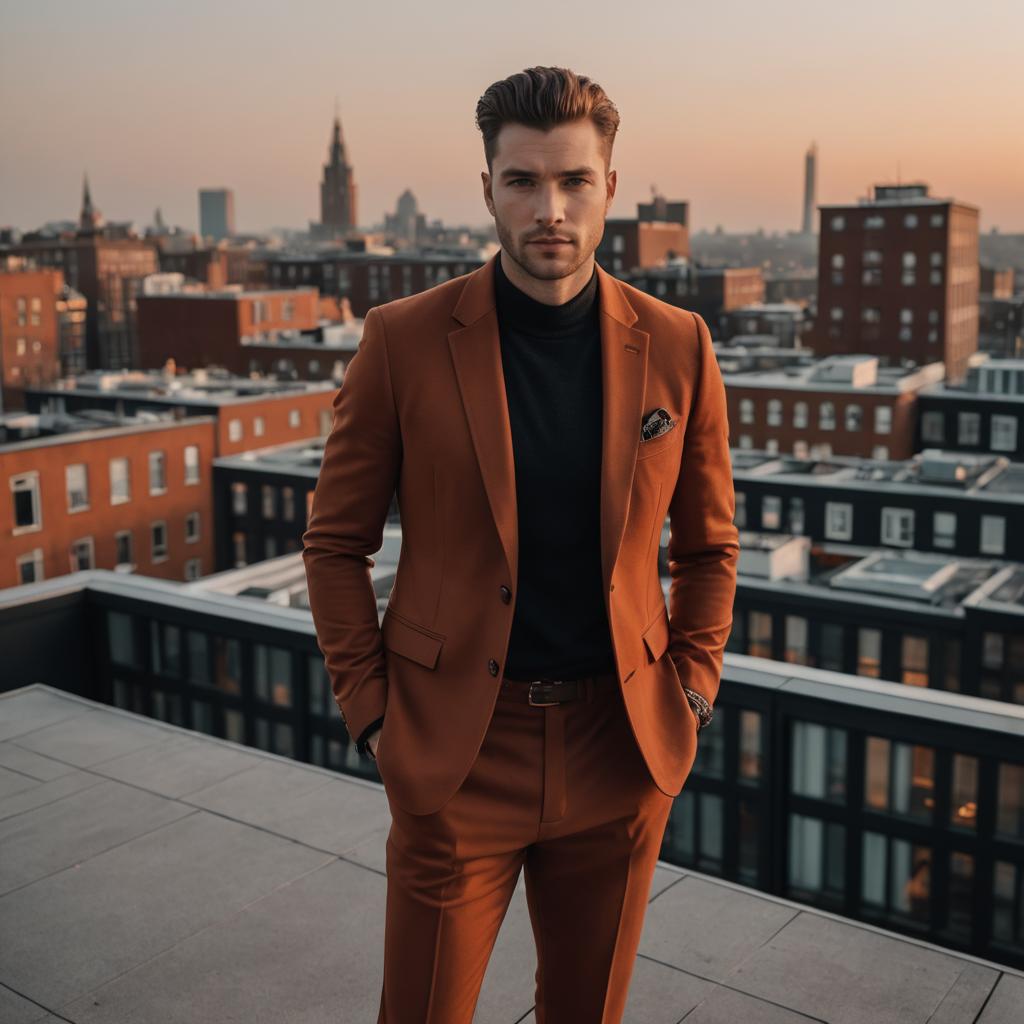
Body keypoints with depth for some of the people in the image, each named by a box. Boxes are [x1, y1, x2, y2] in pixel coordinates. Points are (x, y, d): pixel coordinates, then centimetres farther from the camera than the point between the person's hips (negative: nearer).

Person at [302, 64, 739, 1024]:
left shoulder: (677, 345, -2)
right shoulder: (404, 339, -8)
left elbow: (709, 543, 9)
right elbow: (336, 543, 0)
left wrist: (689, 695, 3)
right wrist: (371, 713, -4)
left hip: (621, 753, 2)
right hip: (454, 755, -2)